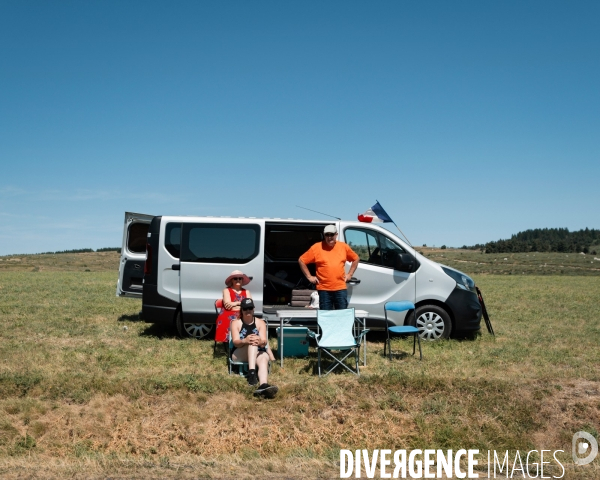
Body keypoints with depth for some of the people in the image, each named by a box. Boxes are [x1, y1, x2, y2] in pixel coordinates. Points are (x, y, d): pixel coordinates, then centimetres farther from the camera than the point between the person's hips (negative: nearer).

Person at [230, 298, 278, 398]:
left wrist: (260, 342, -36)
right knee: (252, 343, -33)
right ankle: (252, 372, -54)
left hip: (258, 353, 1)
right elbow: (235, 342, -12)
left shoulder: (260, 322, 7)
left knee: (264, 359, -36)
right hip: (239, 355, -1)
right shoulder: (236, 323, 3)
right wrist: (245, 341, -37)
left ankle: (263, 385, -67)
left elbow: (264, 341, -9)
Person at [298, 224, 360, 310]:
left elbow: (355, 259, 20)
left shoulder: (344, 247, 7)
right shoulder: (316, 247, -1)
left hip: (341, 288, 2)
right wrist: (309, 277, 1)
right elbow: (301, 260, 4)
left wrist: (350, 274, 12)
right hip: (324, 289, -1)